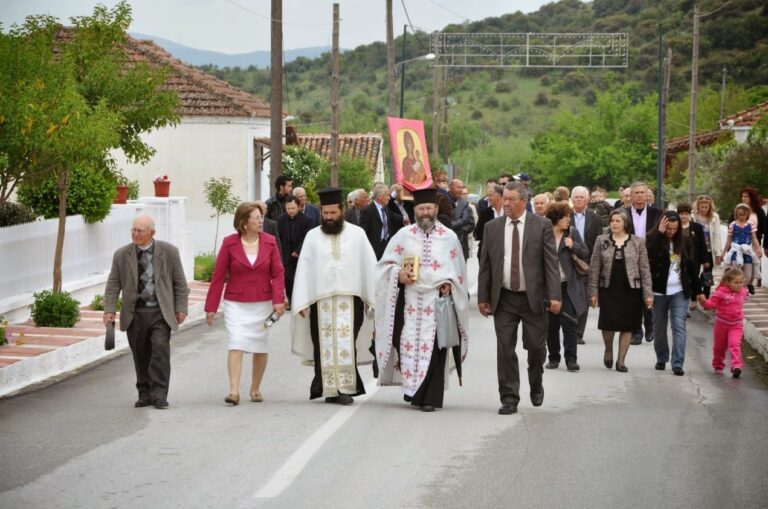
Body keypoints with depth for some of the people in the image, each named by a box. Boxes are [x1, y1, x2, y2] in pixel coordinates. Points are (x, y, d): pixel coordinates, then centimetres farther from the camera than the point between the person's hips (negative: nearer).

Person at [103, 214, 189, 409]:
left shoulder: (169, 252, 0)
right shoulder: (122, 255, 3)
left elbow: (180, 283, 6)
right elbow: (113, 285, 4)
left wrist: (181, 308, 2)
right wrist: (110, 310, -7)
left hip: (160, 313, -2)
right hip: (135, 314, 2)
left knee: (160, 350, -14)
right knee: (141, 356, 6)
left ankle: (159, 395, -9)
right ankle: (145, 394, 18)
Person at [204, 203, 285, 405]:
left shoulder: (269, 242, 0)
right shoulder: (229, 243, -4)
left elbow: (278, 273, 1)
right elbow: (218, 276, -1)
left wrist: (279, 299, -13)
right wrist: (211, 307, -1)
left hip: (263, 304, 2)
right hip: (236, 303, -2)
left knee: (261, 348, 9)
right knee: (236, 345, -12)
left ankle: (255, 389, 24)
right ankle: (234, 391, -16)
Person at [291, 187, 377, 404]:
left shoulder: (357, 234, 6)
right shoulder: (312, 236, 8)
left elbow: (370, 266, 5)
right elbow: (304, 269, 4)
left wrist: (372, 298, -1)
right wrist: (301, 302, -3)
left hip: (350, 299, -1)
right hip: (320, 300, 1)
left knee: (347, 343, -8)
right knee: (325, 345, 0)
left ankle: (346, 387, -5)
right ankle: (329, 389, 6)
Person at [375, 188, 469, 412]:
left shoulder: (449, 237, 7)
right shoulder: (403, 235, 8)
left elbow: (457, 270, 12)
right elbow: (386, 263, 11)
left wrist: (449, 283, -6)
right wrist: (398, 274, -8)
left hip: (438, 299, -1)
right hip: (409, 299, 1)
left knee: (434, 348, -7)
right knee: (409, 345, -2)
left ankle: (430, 397, -4)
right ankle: (413, 389, 12)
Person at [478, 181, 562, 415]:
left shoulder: (542, 226, -1)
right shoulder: (492, 228, 6)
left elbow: (551, 262, -4)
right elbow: (485, 265, 8)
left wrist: (554, 296, -11)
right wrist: (483, 297, 3)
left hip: (533, 297, -2)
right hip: (503, 298, 2)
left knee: (536, 347, 5)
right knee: (505, 349, -1)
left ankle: (536, 386, 31)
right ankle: (509, 398, 6)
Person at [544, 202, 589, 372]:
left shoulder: (572, 232, 4)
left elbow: (586, 254, 6)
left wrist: (573, 246, -12)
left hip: (568, 286, 0)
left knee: (569, 323, -5)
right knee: (551, 324, 6)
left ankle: (571, 358, -3)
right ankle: (553, 357, 17)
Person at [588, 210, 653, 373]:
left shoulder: (638, 242, 3)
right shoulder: (602, 241, 4)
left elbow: (645, 269, 2)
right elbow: (594, 268, 5)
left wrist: (648, 293, -4)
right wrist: (593, 292, 0)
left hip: (631, 290, 0)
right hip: (608, 289, 0)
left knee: (627, 326, 1)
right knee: (608, 323, -6)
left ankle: (621, 360, 11)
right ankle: (608, 351, 23)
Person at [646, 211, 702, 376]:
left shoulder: (683, 241, 5)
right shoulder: (653, 239, -3)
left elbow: (691, 266, 9)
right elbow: (650, 255, -24)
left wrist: (696, 290, 8)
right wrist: (660, 233, -22)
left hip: (680, 292, 1)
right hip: (659, 291, -1)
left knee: (679, 326, -7)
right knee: (659, 327, 9)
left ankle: (678, 363, -9)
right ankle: (661, 359, 25)